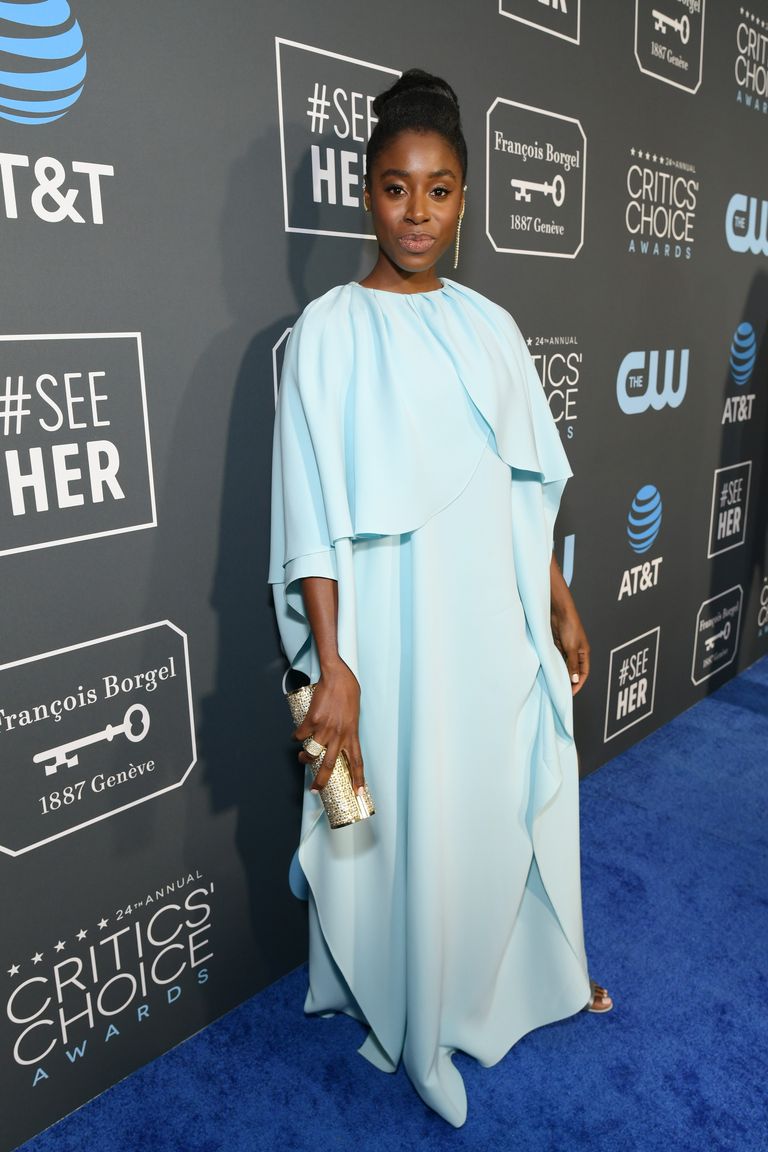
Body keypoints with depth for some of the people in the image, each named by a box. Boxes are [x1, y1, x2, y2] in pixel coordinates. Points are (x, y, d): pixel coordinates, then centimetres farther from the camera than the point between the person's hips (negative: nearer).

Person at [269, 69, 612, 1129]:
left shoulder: (488, 325, 7)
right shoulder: (332, 329, -8)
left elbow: (527, 484, 11)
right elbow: (315, 514, -13)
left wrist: (559, 605, 11)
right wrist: (331, 667, -18)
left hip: (498, 615, 5)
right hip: (396, 627, -5)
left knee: (514, 796, 20)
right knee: (407, 817, 9)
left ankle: (535, 968, 49)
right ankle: (415, 1015, 38)